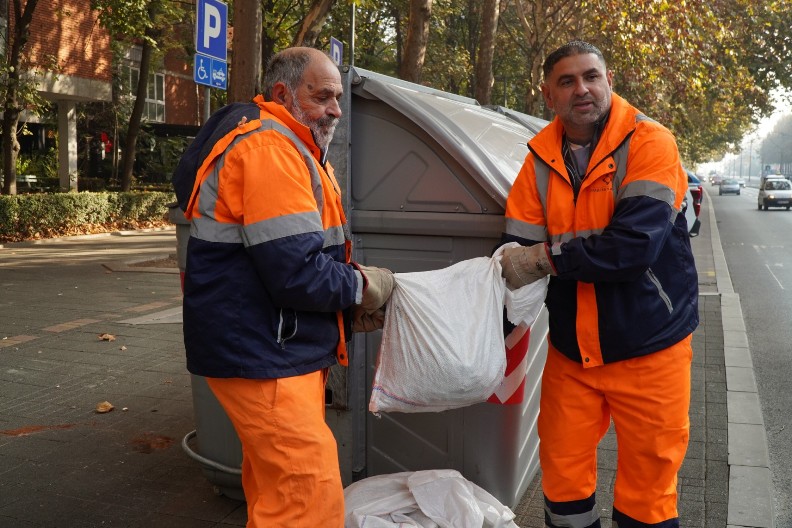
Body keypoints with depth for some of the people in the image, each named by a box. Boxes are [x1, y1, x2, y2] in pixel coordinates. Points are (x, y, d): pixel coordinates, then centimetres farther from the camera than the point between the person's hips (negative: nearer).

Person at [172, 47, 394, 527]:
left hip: (279, 347, 11)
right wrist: (364, 286, -6)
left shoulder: (290, 147, 18)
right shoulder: (269, 149, -17)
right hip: (265, 357, -11)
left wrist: (351, 305, 7)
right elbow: (298, 275, -24)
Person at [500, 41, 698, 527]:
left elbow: (637, 244, -24)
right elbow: (518, 250, -1)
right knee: (562, 475, 12)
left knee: (647, 487, 9)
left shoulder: (650, 142, -11)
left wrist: (547, 258, -18)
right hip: (571, 350, 4)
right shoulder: (542, 158, 2)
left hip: (648, 348, -3)